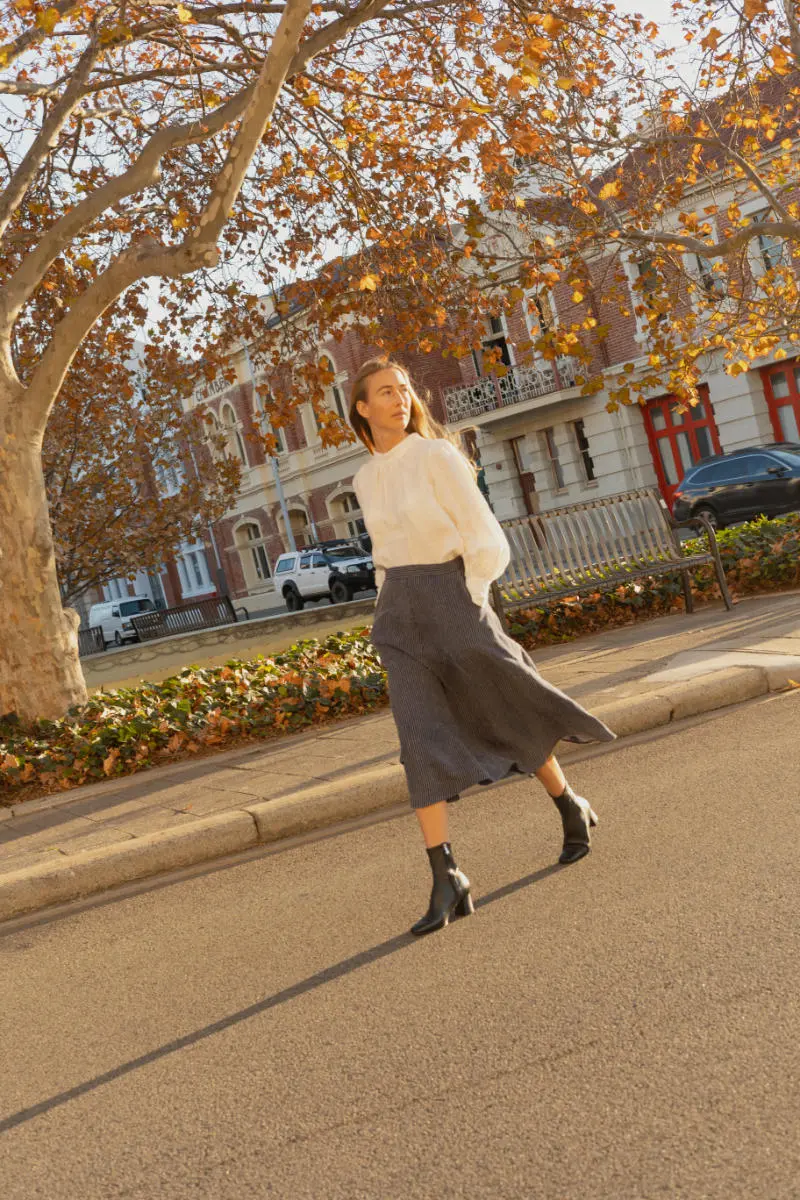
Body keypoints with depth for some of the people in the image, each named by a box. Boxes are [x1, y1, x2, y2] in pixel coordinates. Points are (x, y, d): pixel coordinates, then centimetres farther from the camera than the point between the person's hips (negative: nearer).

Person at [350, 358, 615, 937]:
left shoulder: (437, 456, -7)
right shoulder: (365, 481, 11)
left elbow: (483, 537, -8)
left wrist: (471, 609, -11)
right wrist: (392, 619, 15)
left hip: (452, 596, -4)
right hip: (399, 612, 4)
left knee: (508, 716, 10)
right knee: (421, 739, -10)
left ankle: (572, 809, 36)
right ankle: (447, 880, -11)